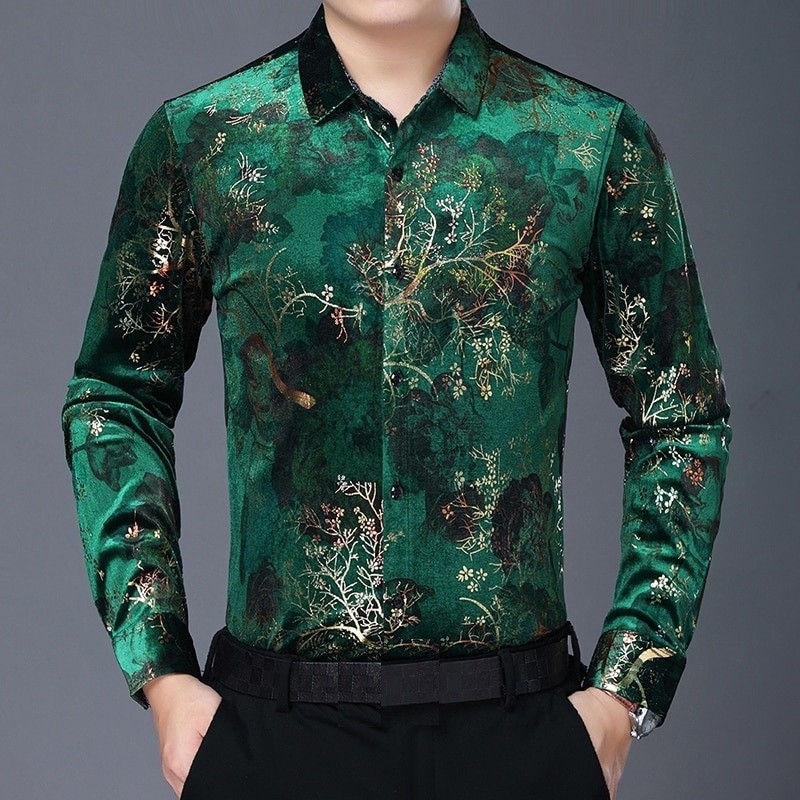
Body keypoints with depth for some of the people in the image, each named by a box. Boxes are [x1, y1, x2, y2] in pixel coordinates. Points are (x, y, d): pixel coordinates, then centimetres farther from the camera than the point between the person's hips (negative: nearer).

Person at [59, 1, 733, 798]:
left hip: (520, 728, 0)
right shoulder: (197, 137, 0)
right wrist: (161, 675, 1)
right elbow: (113, 400, 8)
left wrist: (624, 697, 0)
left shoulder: (599, 140, -1)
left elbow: (682, 423, 5)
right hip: (272, 727, 1)